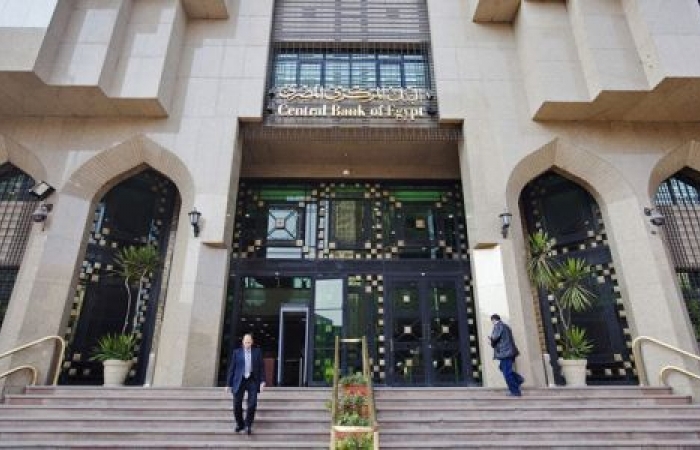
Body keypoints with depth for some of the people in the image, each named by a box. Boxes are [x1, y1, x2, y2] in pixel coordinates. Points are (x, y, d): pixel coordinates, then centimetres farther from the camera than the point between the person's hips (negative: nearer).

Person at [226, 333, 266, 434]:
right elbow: (231, 368, 4)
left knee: (252, 404, -12)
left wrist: (262, 381, -6)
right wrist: (228, 384, 1)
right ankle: (240, 424, 24)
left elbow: (262, 367, 4)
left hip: (252, 381, 0)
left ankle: (248, 425, 7)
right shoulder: (236, 352, 4)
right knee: (237, 405, -1)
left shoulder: (257, 352, 6)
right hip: (239, 381, 0)